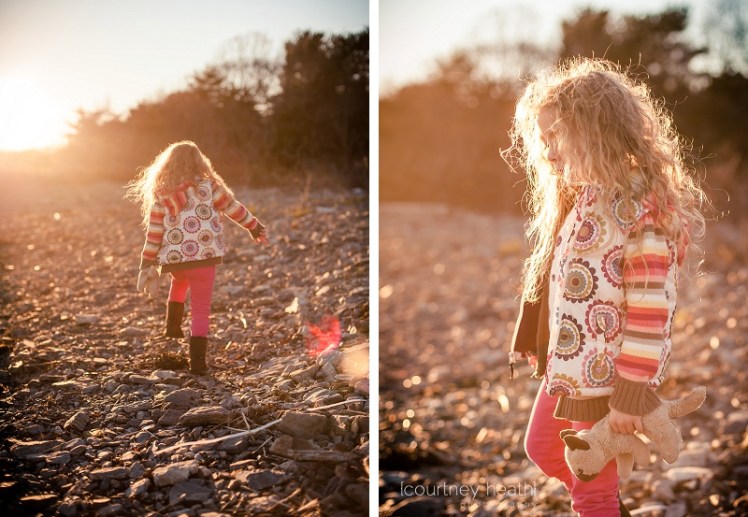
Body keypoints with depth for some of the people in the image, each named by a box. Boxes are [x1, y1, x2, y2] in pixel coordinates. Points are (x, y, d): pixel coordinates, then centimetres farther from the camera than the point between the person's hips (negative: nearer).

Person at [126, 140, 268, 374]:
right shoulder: (207, 186, -1)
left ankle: (173, 325, 36)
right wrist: (256, 227, 21)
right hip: (204, 257, -3)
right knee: (201, 309, 3)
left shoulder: (160, 195, 4)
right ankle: (197, 360, -4)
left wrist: (147, 265, 10)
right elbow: (233, 208, 7)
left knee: (180, 281, 37)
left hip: (174, 259, 3)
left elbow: (153, 233, 4)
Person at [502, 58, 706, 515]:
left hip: (607, 375, -9)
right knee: (541, 449, 25)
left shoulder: (642, 208, -23)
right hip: (564, 366, 9)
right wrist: (531, 340, 16)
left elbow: (652, 310, -24)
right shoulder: (577, 197, 5)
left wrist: (633, 393, -22)